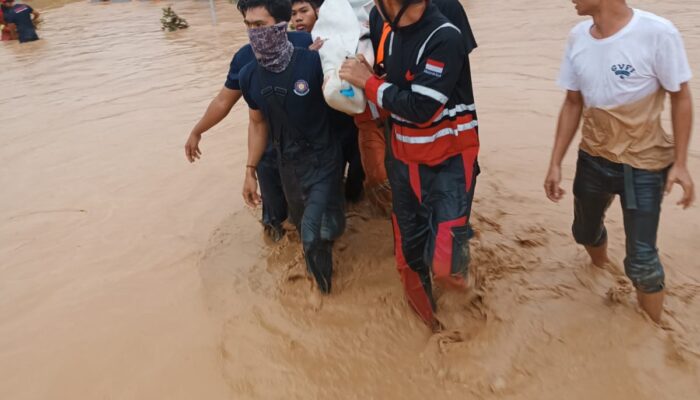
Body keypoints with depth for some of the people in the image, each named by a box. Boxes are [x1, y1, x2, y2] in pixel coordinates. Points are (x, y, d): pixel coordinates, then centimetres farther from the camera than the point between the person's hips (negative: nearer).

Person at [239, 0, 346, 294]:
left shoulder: (313, 63, -22)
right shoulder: (249, 76, -7)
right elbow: (258, 123, 7)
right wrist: (250, 171, 9)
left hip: (324, 161, -4)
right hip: (288, 165, 5)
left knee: (316, 235, -9)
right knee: (303, 225, 22)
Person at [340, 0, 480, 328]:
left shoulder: (444, 38, -22)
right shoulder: (391, 32, 1)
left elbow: (421, 109, -25)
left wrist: (368, 82, -16)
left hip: (448, 163, -6)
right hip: (403, 160, 6)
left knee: (443, 263, -13)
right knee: (409, 248, 18)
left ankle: (452, 266, 24)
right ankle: (421, 304, 44)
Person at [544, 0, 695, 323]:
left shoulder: (657, 33, -20)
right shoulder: (578, 37, -4)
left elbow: (681, 99, -10)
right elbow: (573, 104, 4)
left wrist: (680, 163, -12)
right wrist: (556, 163, 3)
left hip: (643, 166, -5)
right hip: (592, 158, 5)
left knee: (641, 260, -3)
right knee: (585, 232, 23)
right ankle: (601, 268, 56)